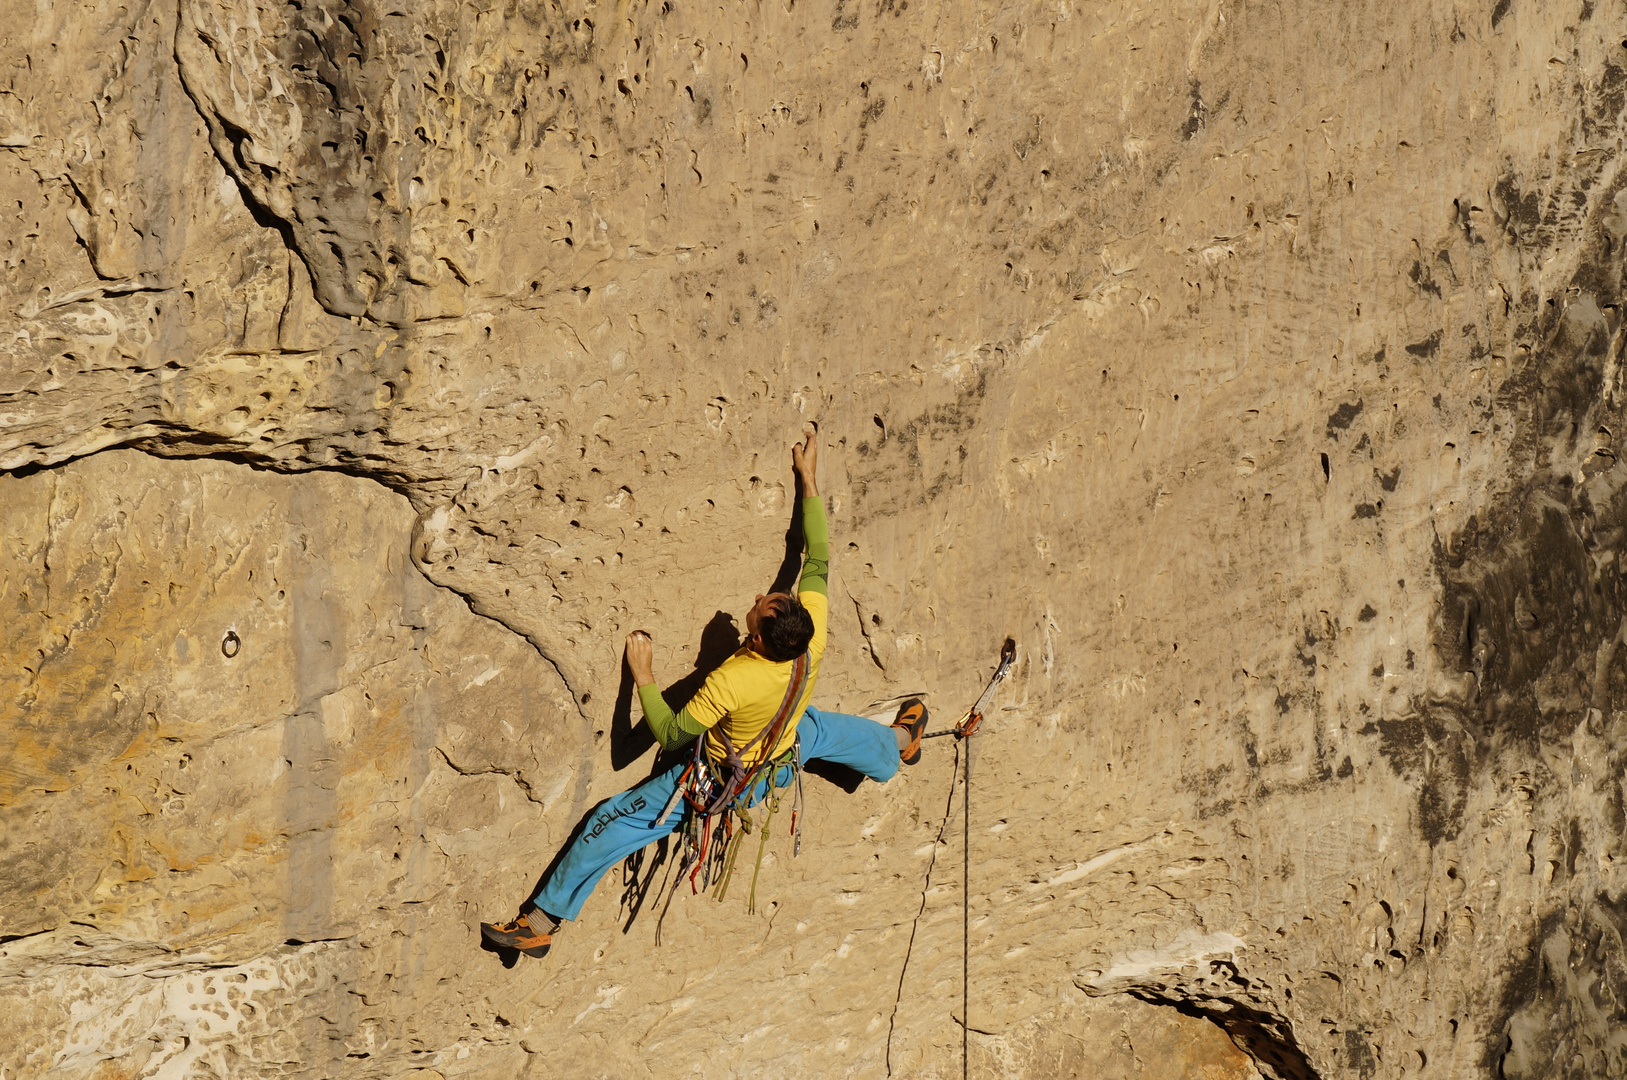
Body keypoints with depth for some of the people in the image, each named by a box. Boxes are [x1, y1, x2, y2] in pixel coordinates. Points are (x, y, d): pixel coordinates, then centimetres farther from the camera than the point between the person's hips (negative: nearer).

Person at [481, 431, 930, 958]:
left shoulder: (732, 682, -42)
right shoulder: (812, 634, -29)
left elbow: (670, 733, -32)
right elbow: (818, 560, -15)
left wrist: (643, 678, -27)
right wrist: (808, 481, -8)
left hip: (720, 784, -5)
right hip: (783, 760, 5)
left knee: (610, 822, 0)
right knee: (826, 727, 37)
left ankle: (541, 923, 7)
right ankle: (896, 745, 67)